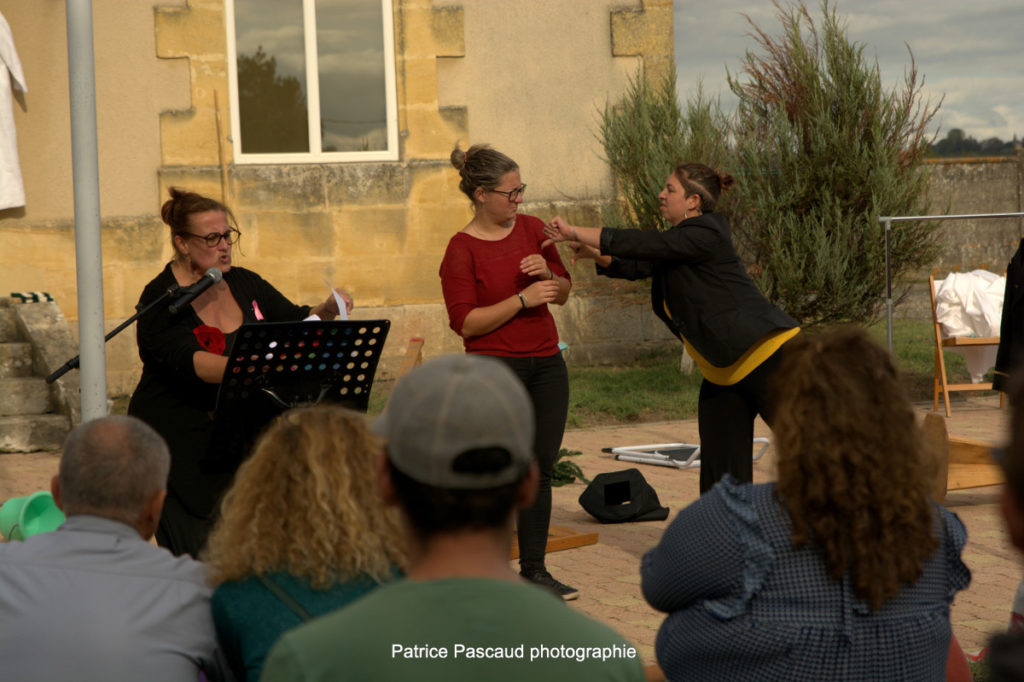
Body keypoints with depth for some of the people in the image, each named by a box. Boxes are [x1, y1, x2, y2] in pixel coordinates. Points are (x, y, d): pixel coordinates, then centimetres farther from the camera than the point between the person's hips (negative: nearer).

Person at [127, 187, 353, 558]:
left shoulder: (243, 283, 8)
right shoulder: (160, 299, -11)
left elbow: (294, 321, 17)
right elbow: (188, 362, -26)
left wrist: (326, 312, -5)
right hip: (179, 442, -5)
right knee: (199, 555, -6)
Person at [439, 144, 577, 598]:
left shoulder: (531, 229, 8)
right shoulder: (462, 250, -9)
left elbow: (564, 293, 14)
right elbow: (465, 322, -14)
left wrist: (548, 274, -7)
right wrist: (522, 299, -19)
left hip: (545, 364, 6)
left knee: (540, 465, 5)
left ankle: (534, 569, 13)